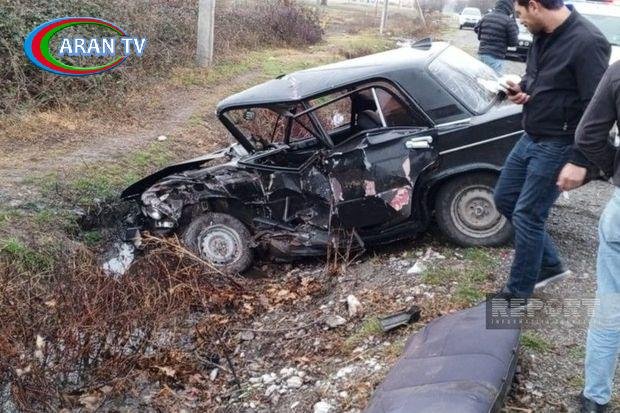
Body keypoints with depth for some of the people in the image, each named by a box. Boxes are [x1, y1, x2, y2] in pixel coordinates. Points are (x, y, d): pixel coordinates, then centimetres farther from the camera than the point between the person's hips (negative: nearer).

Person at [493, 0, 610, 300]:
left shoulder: (587, 42, -22)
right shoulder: (543, 36, 5)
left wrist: (580, 161, -24)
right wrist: (520, 90, -1)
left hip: (557, 147, -9)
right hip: (530, 138, 9)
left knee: (526, 216, -2)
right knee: (504, 199, 16)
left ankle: (518, 292, 17)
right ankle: (550, 265, 30)